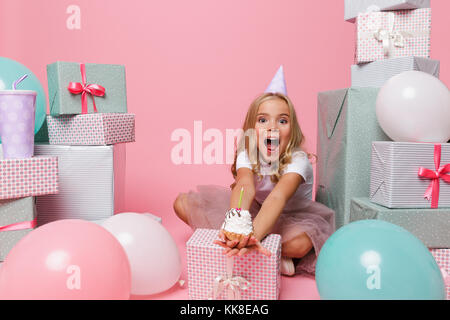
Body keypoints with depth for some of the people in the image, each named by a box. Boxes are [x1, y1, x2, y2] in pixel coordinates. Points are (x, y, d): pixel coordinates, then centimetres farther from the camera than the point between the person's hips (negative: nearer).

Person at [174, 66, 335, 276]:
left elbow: (278, 197, -47)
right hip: (254, 211, 4)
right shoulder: (247, 154, -18)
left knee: (300, 244, -42)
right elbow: (245, 187, -40)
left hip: (292, 216, -4)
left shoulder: (297, 160, -27)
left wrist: (253, 234, -66)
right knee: (182, 203, -11)